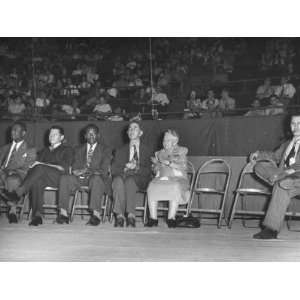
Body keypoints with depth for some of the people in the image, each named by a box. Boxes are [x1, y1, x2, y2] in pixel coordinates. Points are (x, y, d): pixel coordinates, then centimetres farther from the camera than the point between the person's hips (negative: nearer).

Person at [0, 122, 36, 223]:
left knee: (12, 180, -40)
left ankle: (12, 209, -18)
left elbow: (26, 169, 4)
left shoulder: (30, 151, 17)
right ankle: (12, 206, -25)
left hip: (18, 176, -3)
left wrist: (12, 171, -13)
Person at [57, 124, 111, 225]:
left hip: (97, 178, -3)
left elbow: (103, 171, -3)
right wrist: (77, 172, -13)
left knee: (96, 178, -38)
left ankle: (96, 215, -43)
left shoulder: (105, 150, 9)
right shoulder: (79, 150, 21)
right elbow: (75, 168, 12)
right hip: (80, 179, 4)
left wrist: (87, 171, -17)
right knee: (64, 178, -24)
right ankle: (63, 213, -27)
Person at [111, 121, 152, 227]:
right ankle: (119, 216, -39)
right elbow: (113, 169, 10)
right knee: (118, 180, -34)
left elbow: (148, 170, 5)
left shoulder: (146, 150, 17)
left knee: (130, 180, -37)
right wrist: (125, 168, -10)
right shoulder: (121, 150, 23)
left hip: (139, 179, -2)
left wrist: (136, 168, -15)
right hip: (121, 176, 2)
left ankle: (131, 215, -42)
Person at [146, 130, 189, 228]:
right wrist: (156, 164, -1)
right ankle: (153, 218, -25)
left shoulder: (181, 151, 12)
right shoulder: (159, 153, 24)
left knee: (175, 188, -38)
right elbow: (155, 170, 20)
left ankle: (171, 218, -31)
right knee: (151, 187, -30)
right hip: (161, 178, 3)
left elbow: (183, 167, -4)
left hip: (177, 179, -3)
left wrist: (168, 162, -12)